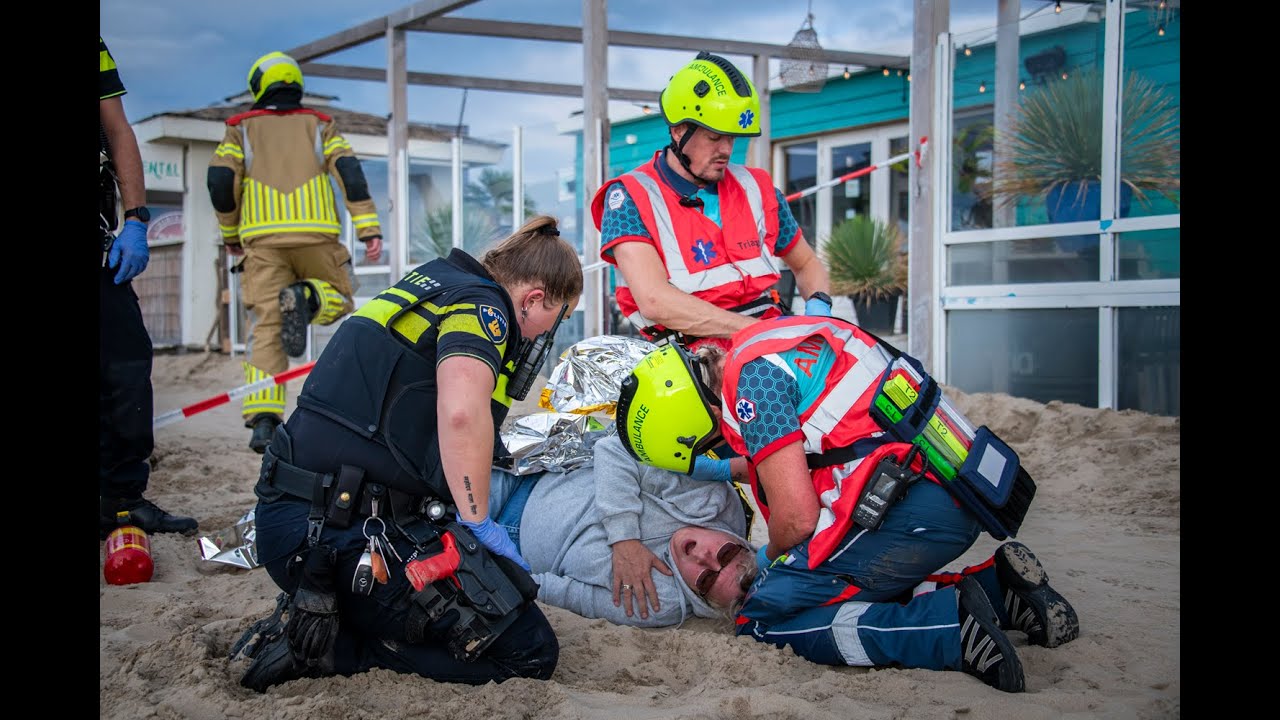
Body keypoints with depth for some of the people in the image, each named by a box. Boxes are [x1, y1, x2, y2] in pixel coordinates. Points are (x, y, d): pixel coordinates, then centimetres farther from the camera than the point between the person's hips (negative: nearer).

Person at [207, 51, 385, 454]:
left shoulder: (241, 129, 16)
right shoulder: (320, 125, 17)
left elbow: (220, 180, 3)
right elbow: (349, 171, 2)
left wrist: (230, 234, 17)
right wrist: (369, 229, -4)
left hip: (263, 238, 1)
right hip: (316, 234, 0)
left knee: (266, 327, -1)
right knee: (340, 300, 18)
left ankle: (262, 420, -15)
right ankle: (305, 298, -18)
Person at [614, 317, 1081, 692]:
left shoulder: (749, 377, -8)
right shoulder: (770, 341, 21)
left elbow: (798, 516, -10)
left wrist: (770, 560, 10)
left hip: (912, 507, -10)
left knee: (764, 618, -3)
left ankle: (952, 626, -14)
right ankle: (998, 590, 9)